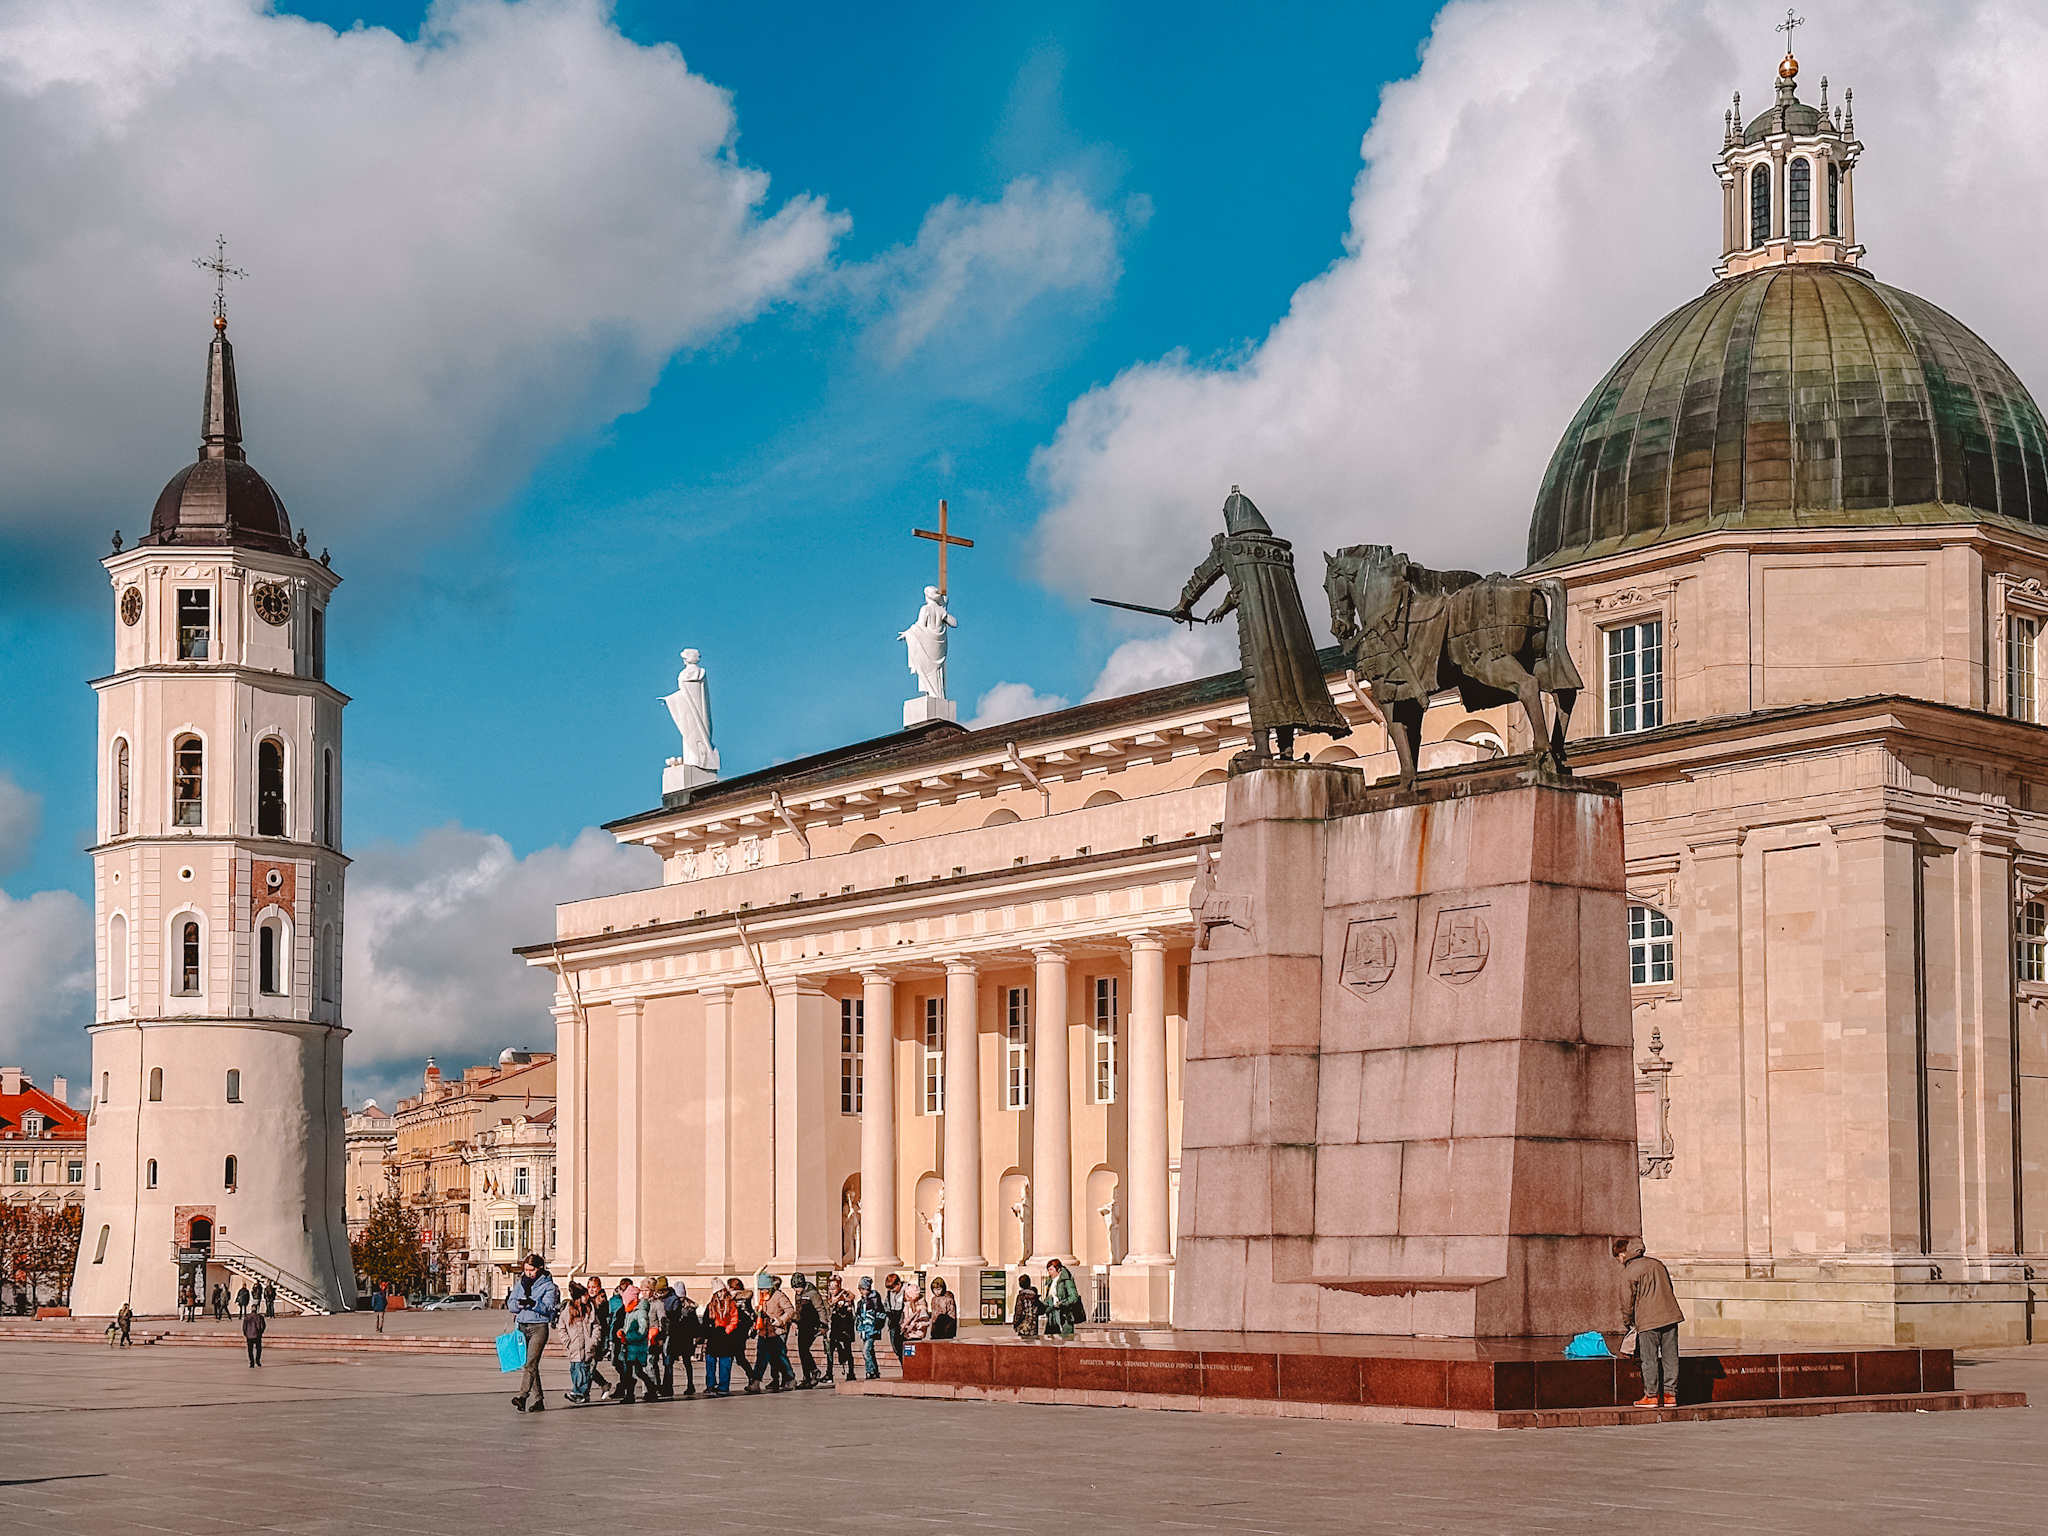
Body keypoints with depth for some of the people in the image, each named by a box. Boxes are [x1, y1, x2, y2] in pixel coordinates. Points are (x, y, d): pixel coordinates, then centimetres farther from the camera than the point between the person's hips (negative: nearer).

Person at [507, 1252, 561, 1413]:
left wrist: (532, 1303, -30)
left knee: (531, 1362, -18)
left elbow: (548, 1307, -13)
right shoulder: (520, 1283, 13)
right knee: (528, 1364, 7)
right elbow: (511, 1306, 8)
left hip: (539, 1327, -6)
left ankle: (523, 1396, -30)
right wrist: (519, 1304, -14)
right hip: (522, 1326, 6)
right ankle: (539, 1399, 13)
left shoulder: (548, 1285, -2)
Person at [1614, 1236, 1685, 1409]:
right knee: (1670, 1357, 7)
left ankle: (1652, 1395, 3)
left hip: (1648, 1320, -6)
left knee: (1649, 1359, 2)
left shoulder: (1628, 1273, -4)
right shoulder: (1657, 1263, 14)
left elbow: (1627, 1303, -1)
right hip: (1670, 1315, 6)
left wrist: (1625, 1328, 10)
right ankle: (1670, 1394, 9)